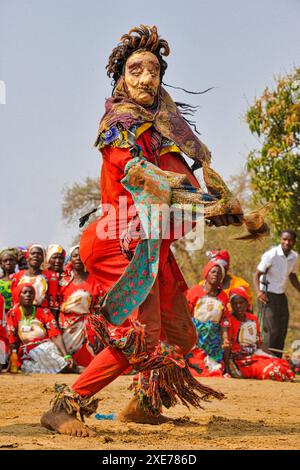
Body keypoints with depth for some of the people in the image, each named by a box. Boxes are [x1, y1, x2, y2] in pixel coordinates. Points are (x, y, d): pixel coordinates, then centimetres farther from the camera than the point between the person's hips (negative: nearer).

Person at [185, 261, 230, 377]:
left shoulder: (223, 297, 11)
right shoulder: (195, 291, 2)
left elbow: (224, 321, 7)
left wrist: (225, 339, -9)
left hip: (214, 340, 3)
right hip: (195, 336, -3)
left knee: (217, 372, -11)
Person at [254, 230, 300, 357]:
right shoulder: (271, 255, -17)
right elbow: (257, 275, -12)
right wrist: (258, 292, -27)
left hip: (282, 296, 7)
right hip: (268, 296, -7)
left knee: (282, 331, 8)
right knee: (271, 330, -12)